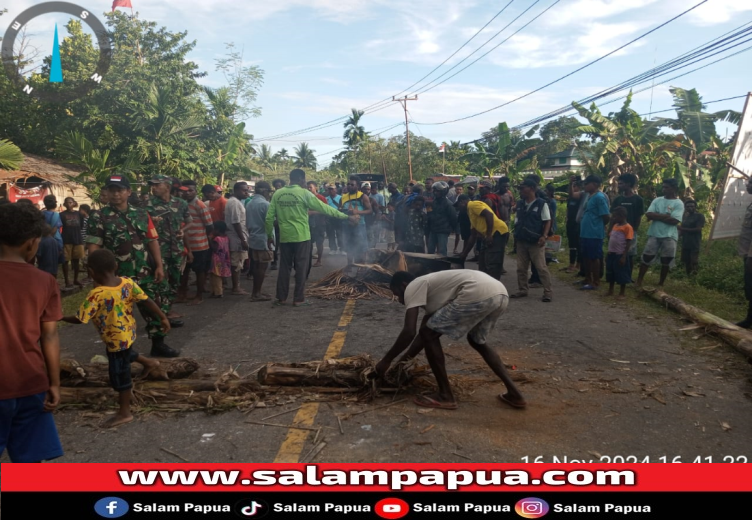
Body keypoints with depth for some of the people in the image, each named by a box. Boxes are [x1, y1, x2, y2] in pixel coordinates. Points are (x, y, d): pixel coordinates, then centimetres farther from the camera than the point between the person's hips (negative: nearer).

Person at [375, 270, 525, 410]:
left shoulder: (412, 288, 10)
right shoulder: (429, 286, 35)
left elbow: (409, 331, -1)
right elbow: (425, 330, 41)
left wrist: (387, 360, 10)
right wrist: (404, 360, 45)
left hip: (478, 295, -10)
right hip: (499, 294, 10)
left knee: (429, 334, 6)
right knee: (477, 341, 32)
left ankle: (445, 395, 11)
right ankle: (514, 393, 24)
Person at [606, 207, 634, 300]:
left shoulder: (627, 227, -14)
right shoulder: (615, 226, 10)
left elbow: (628, 243, -17)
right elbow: (609, 237, 21)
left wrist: (624, 256, -19)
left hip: (620, 255, -8)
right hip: (611, 254, 8)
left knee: (621, 275, 2)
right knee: (610, 274, 17)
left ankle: (622, 294, 11)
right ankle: (610, 291, 30)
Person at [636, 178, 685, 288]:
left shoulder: (678, 203, -3)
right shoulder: (657, 200, 8)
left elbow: (674, 221, -15)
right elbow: (648, 215, -4)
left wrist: (657, 216, -9)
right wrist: (665, 215, -14)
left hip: (669, 236, -2)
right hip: (654, 234, 2)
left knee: (666, 262, 6)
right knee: (646, 258, 2)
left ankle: (661, 283, 19)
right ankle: (639, 280, 11)